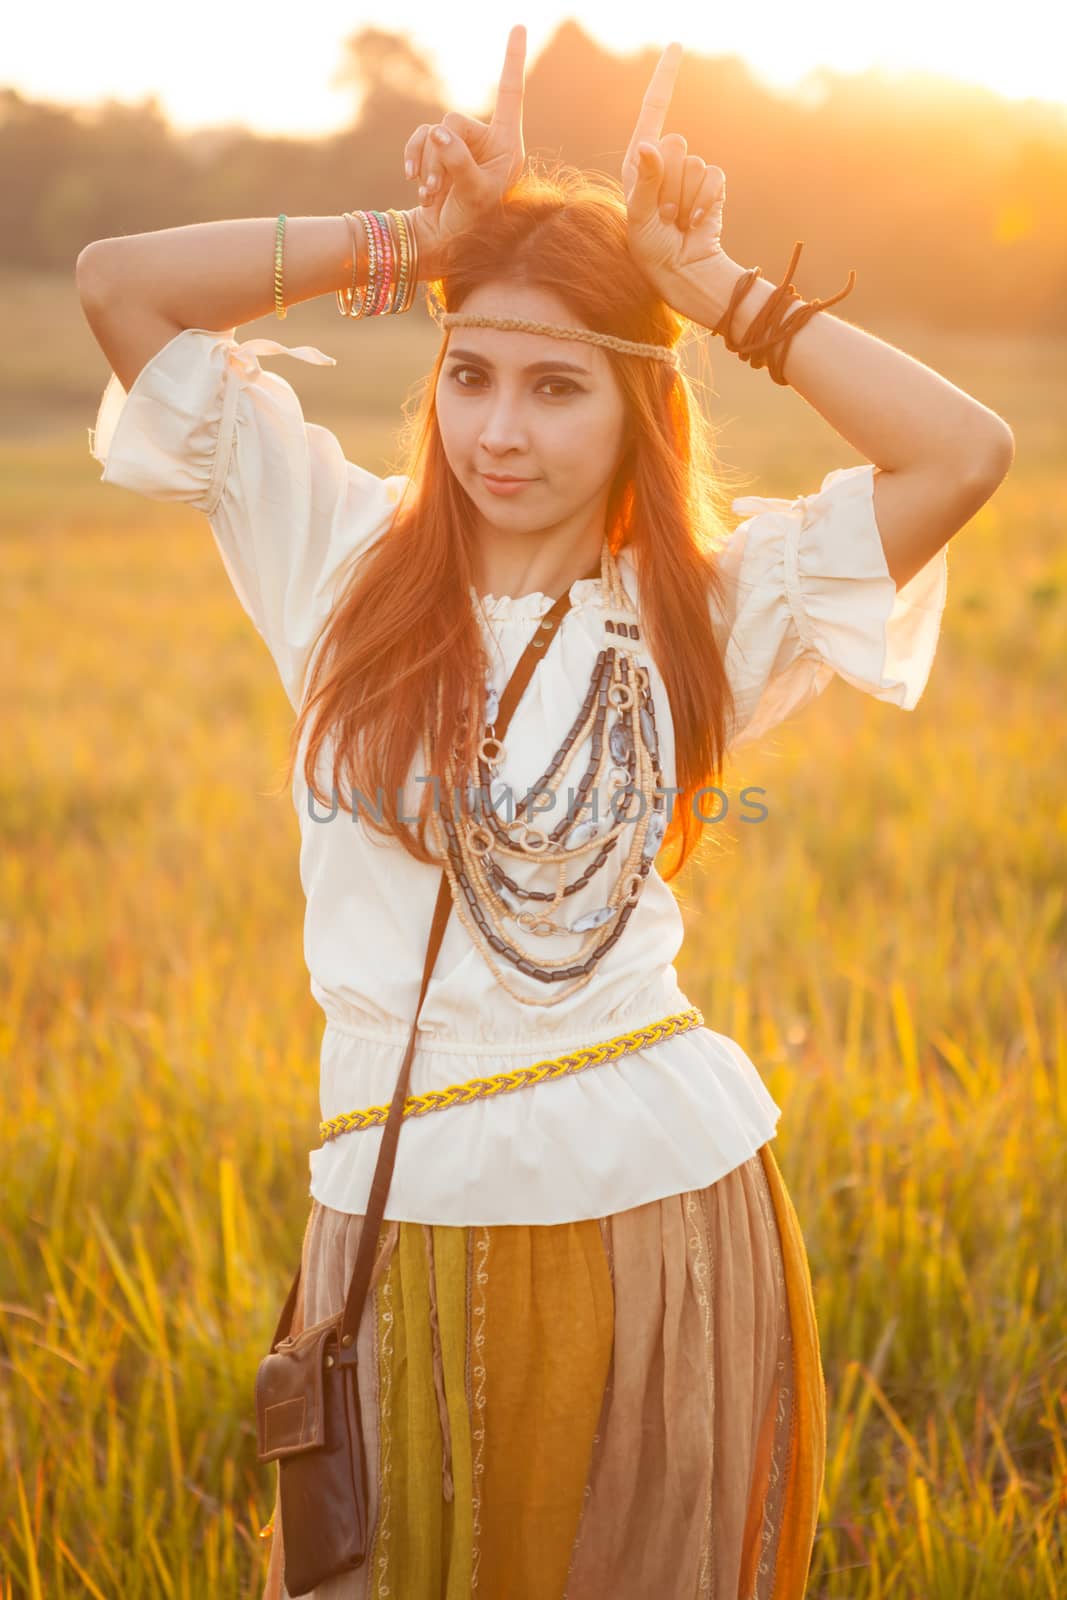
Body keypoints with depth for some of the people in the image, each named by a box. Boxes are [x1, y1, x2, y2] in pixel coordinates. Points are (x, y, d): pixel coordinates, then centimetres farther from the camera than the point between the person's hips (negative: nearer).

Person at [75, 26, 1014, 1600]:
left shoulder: (703, 608, 0)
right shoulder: (348, 556, 0)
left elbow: (967, 452, -11)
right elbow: (120, 281, -4)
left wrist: (707, 281, -7)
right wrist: (425, 239, -4)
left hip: (667, 1198, 0)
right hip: (408, 1212, 0)